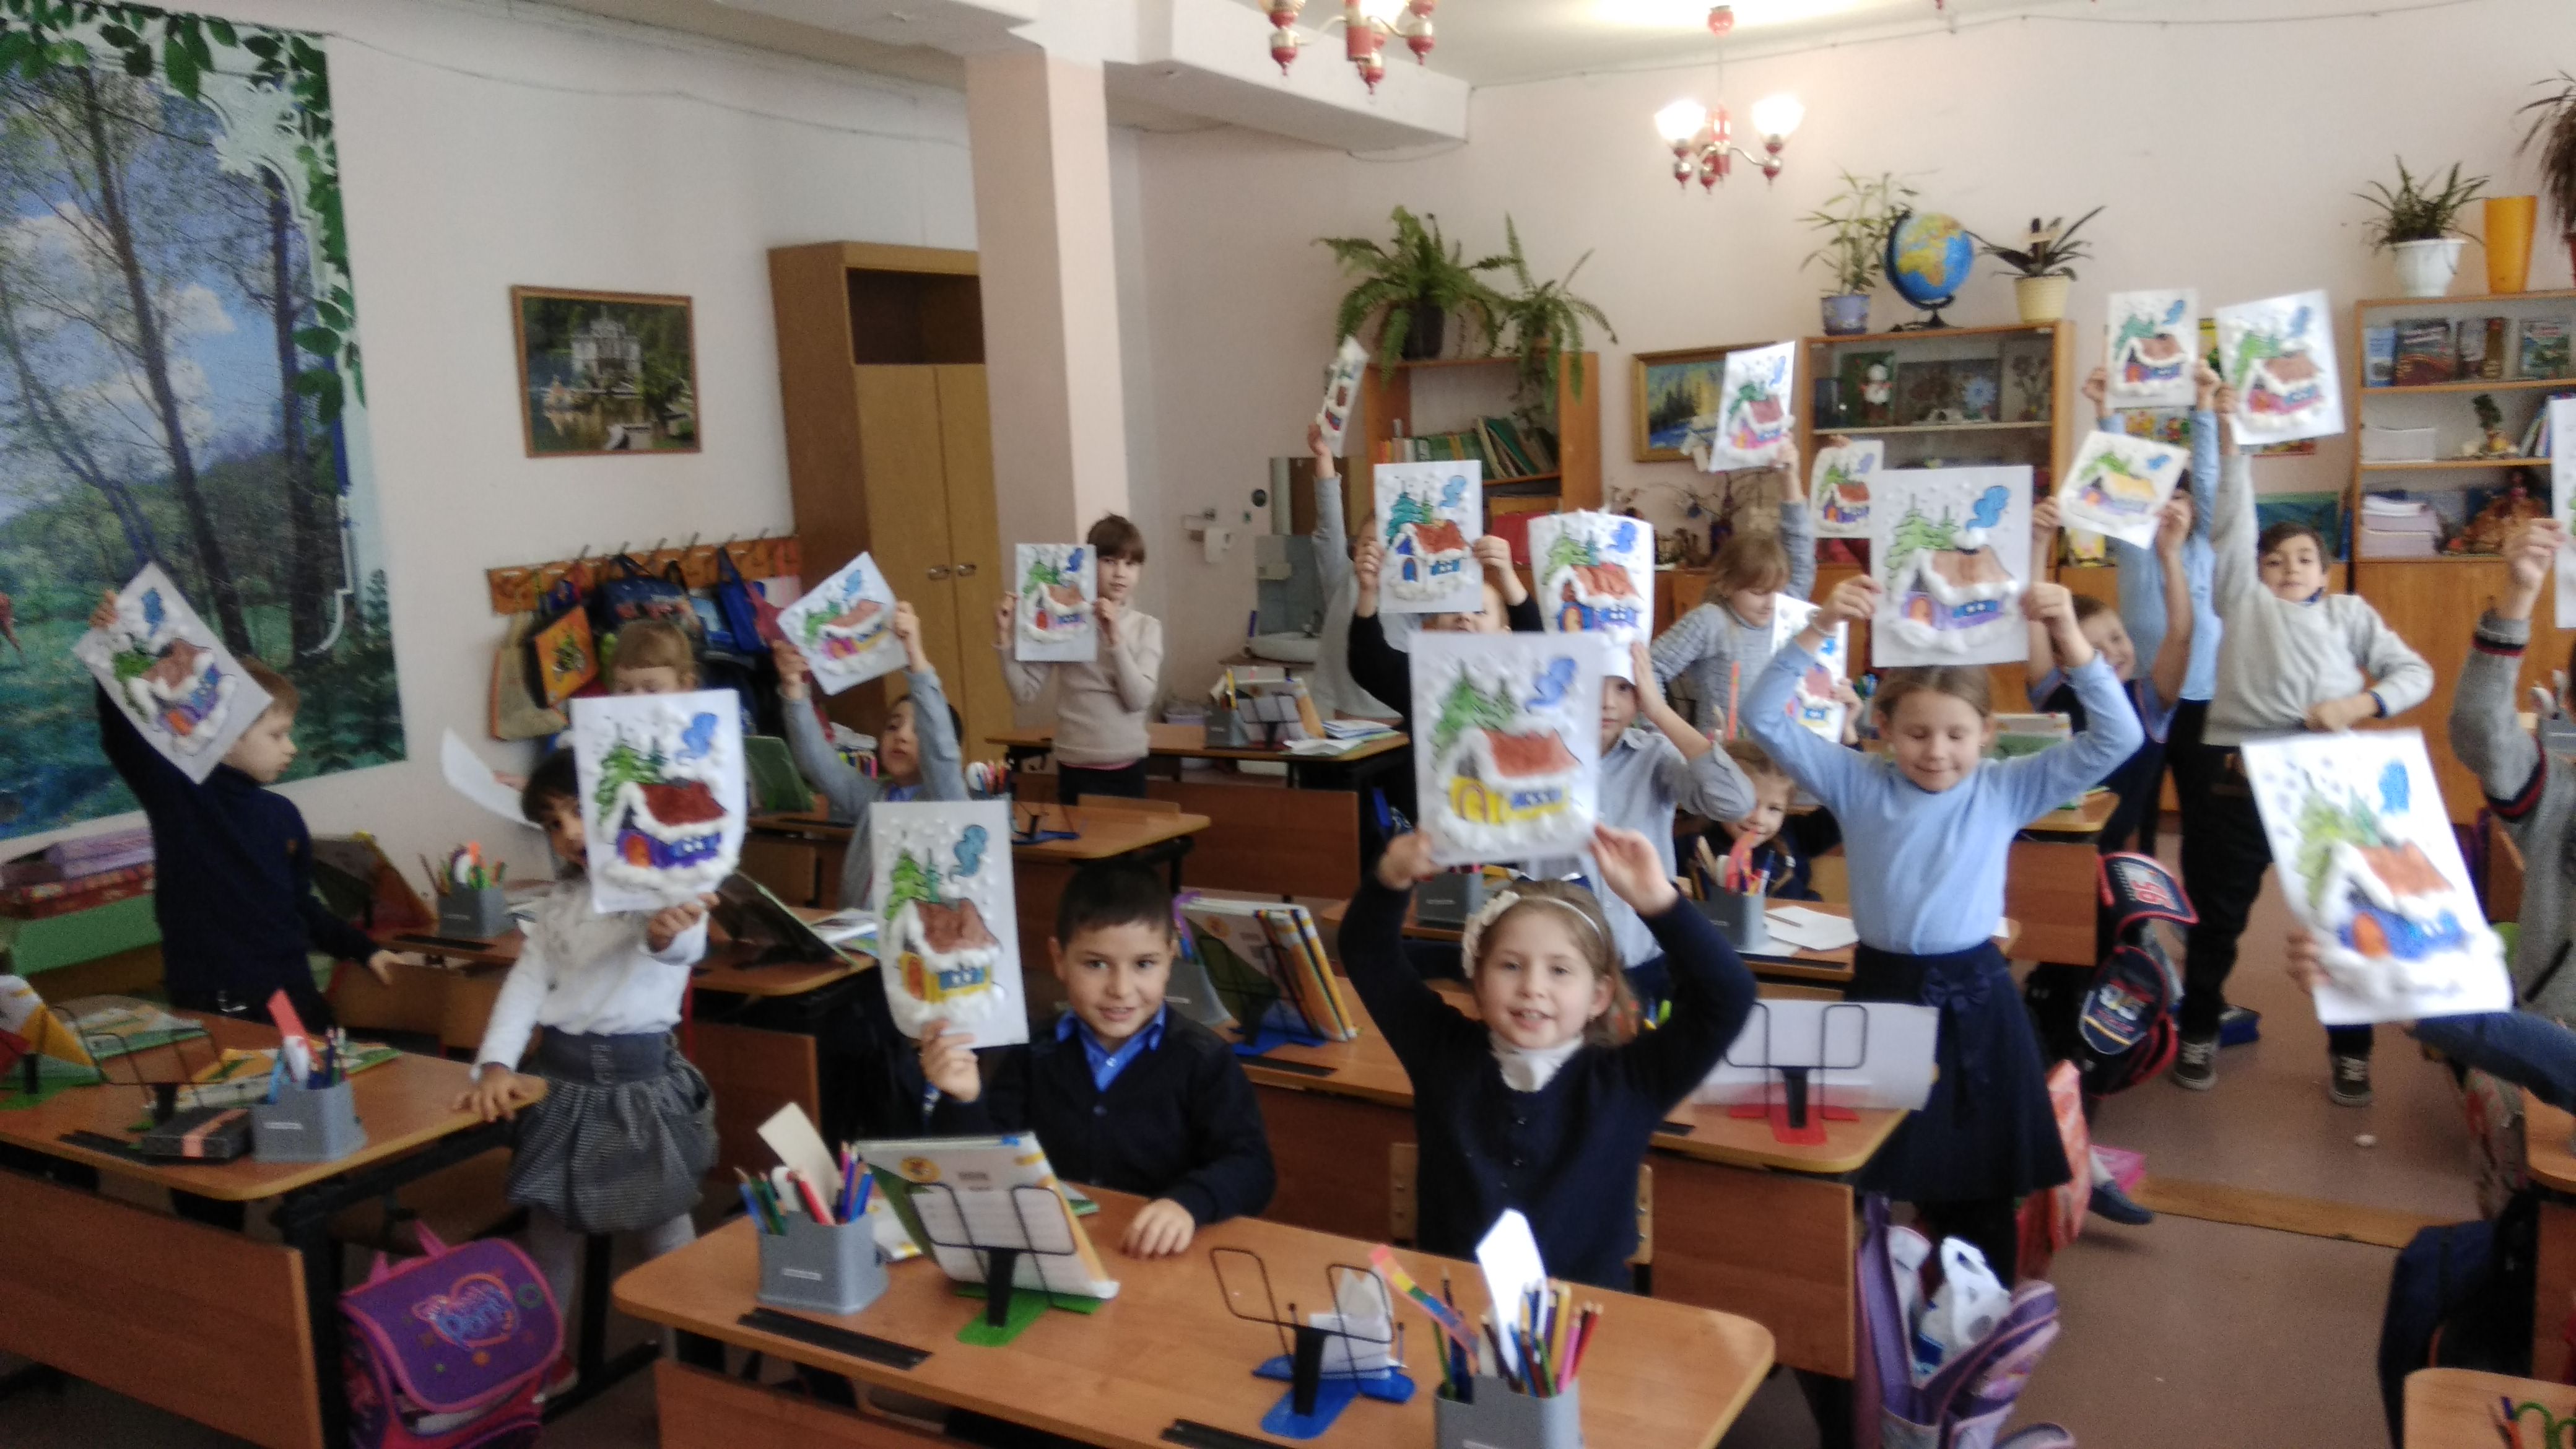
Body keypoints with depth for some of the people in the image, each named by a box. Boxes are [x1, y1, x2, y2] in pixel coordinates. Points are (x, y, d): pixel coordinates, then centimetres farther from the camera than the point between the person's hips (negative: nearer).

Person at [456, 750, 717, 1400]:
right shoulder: (563, 896, 11)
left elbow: (683, 946, -33)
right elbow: (528, 977, 5)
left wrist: (665, 933, -59)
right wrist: (496, 1064, -10)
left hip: (637, 1074, -6)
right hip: (557, 1068, 6)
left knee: (665, 1228, 3)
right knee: (549, 1222, 14)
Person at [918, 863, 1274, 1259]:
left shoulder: (1204, 1059, -3)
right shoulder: (1032, 1051, 6)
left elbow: (1251, 1168, -11)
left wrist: (1189, 1203, -30)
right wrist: (964, 1102, -15)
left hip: (1164, 1262, -1)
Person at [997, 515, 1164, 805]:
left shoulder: (1147, 627, 1)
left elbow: (1139, 699, -11)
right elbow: (1025, 691, -4)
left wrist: (1115, 638, -18)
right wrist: (1004, 639, -14)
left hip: (1128, 768, 2)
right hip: (1076, 769, -2)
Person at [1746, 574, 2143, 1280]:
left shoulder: (2006, 790, -3)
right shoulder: (1858, 784, -3)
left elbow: (2117, 738, -10)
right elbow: (1765, 718, -11)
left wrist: (2069, 636, -22)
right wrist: (1820, 627, -23)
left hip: (1973, 995, 0)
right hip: (1884, 989, 0)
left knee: (1982, 1178, 11)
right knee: (1876, 1166, 10)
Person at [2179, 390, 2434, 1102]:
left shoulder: (2350, 613, 18)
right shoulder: (2244, 600, 15)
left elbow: (2416, 674, 11)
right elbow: (2231, 519, 8)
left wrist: (2358, 705, -9)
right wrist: (2228, 433, 2)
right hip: (2235, 773, -1)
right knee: (2218, 913, 7)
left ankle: (2350, 1051, 22)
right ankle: (2198, 1035, 23)